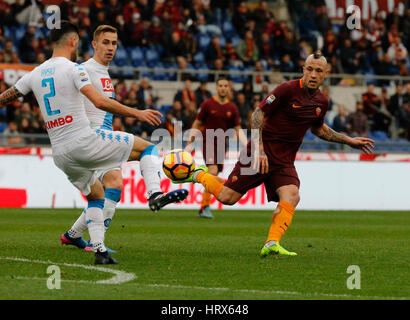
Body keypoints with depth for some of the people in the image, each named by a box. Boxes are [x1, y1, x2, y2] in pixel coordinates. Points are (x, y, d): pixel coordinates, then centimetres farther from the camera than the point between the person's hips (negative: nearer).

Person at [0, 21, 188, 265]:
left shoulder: (36, 74, 12)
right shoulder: (73, 69, -8)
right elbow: (99, 101, -20)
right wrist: (137, 113, -18)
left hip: (60, 153, 7)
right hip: (84, 141, -7)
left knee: (96, 194, 24)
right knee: (147, 147, 3)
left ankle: (99, 249, 11)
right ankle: (155, 194, -19)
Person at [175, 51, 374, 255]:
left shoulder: (321, 102, 8)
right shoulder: (287, 89, -14)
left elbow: (318, 129, 28)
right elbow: (258, 114, -12)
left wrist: (349, 141, 24)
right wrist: (259, 149, -21)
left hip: (285, 162, 5)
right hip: (261, 153, -5)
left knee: (291, 196, -22)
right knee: (227, 197, -5)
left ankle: (271, 244, -30)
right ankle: (199, 174, 23)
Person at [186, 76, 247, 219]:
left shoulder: (232, 108, 5)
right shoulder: (207, 104, -4)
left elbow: (238, 129, 9)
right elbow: (197, 124, 3)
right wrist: (189, 143, -2)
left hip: (221, 145, 4)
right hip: (208, 142, -4)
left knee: (214, 176, 6)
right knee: (213, 171, -23)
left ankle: (203, 208, 17)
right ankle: (205, 206, -21)